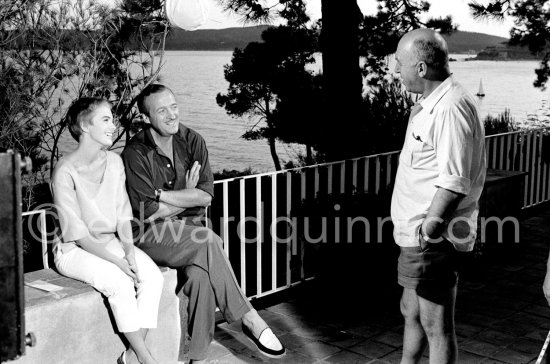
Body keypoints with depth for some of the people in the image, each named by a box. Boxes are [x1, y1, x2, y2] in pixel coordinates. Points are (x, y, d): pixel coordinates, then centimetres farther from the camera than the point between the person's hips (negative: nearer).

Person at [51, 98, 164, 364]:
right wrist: (117, 261, -23)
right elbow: (78, 234, -17)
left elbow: (123, 214, 5)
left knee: (153, 276, -20)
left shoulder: (114, 162, 3)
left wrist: (129, 250, -12)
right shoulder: (66, 172, -17)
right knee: (120, 283, -30)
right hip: (75, 250, -6)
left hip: (111, 242, 6)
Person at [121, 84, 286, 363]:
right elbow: (147, 213, -14)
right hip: (152, 235, -3)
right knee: (209, 241, -30)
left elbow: (206, 195, -7)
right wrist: (187, 196, -7)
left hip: (188, 228, 3)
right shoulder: (136, 152, -9)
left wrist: (162, 195, -12)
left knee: (200, 275, -28)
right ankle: (249, 319, -20)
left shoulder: (192, 141, 3)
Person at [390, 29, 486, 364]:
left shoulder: (451, 107, -20)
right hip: (418, 235, 11)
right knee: (411, 313, 24)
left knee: (436, 326, 2)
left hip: (433, 239, -11)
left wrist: (428, 229, -23)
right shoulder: (432, 104, 14)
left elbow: (454, 181, -26)